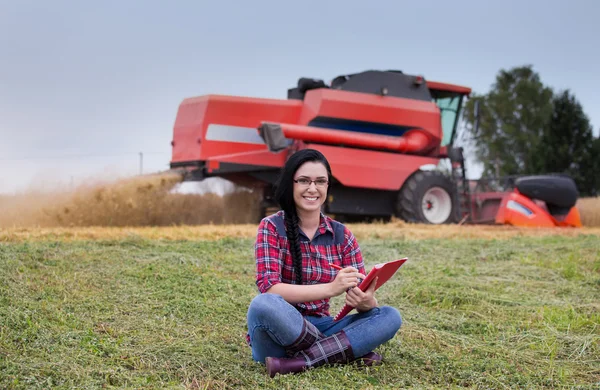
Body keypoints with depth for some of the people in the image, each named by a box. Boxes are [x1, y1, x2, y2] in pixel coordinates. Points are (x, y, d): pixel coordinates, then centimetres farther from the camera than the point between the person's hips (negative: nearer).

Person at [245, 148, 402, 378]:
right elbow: (269, 289, -19)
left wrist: (366, 301, -24)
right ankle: (348, 351, -19)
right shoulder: (272, 227, -6)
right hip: (280, 331, -4)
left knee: (390, 317, -15)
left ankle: (300, 362, -26)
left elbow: (362, 294, 2)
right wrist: (330, 288, -31)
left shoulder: (342, 235, 5)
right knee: (263, 305, -36)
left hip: (321, 328, 4)